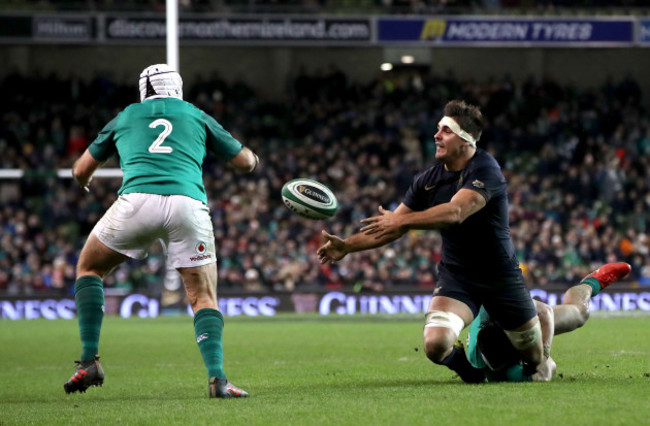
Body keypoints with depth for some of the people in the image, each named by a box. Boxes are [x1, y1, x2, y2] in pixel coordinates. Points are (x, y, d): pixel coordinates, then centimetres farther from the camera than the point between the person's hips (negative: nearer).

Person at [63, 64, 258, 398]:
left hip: (138, 199, 0)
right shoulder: (197, 116, 25)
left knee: (88, 268, 22)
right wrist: (251, 157, 53)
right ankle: (217, 378, -10)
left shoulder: (125, 117, 26)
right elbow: (245, 162, 29)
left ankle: (89, 362, 10)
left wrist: (84, 182, 58)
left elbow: (81, 171, 33)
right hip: (189, 204, 0)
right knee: (203, 296, 11)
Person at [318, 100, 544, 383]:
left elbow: (456, 212, -36)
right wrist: (348, 245, -9)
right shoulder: (429, 180, -1)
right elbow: (390, 228, 4)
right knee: (435, 345, -25)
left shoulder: (484, 169, -20)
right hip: (456, 276, 3)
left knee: (535, 359, 7)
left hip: (501, 276, -3)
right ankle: (466, 367, 13)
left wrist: (402, 220, -41)